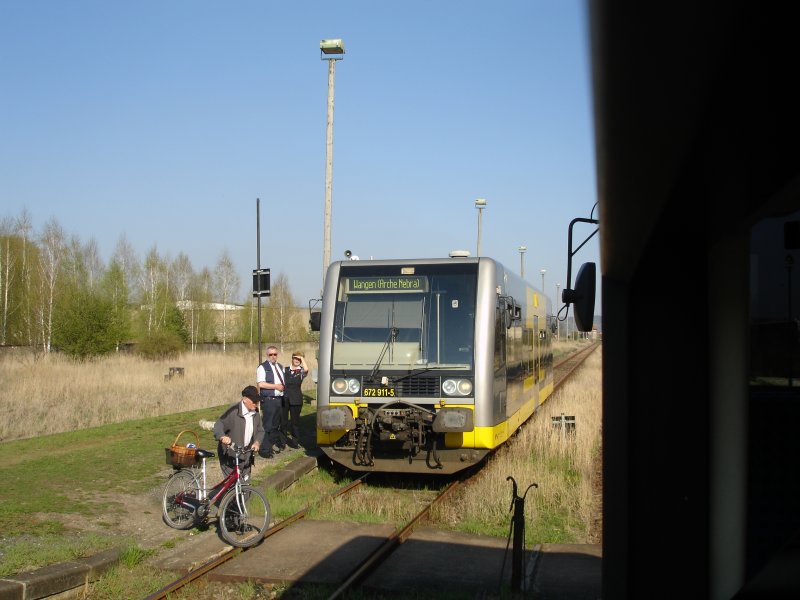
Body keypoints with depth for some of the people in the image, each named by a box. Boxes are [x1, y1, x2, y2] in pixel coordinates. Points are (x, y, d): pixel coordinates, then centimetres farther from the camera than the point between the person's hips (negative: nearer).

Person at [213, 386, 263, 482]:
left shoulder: (255, 412, 2)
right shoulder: (233, 411, -20)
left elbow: (260, 430, 8)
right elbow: (219, 425, -25)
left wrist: (257, 442, -12)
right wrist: (222, 437, -46)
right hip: (230, 455, -7)